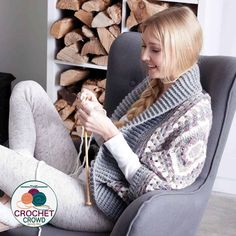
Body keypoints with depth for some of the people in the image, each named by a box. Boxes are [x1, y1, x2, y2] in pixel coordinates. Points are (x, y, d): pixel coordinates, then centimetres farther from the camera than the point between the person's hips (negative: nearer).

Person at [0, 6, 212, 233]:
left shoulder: (195, 114, -18)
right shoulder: (152, 85, 8)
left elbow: (155, 189, -19)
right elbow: (111, 144, 12)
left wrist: (109, 133, -22)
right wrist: (96, 113, -9)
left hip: (100, 202, -10)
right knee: (27, 91, 7)